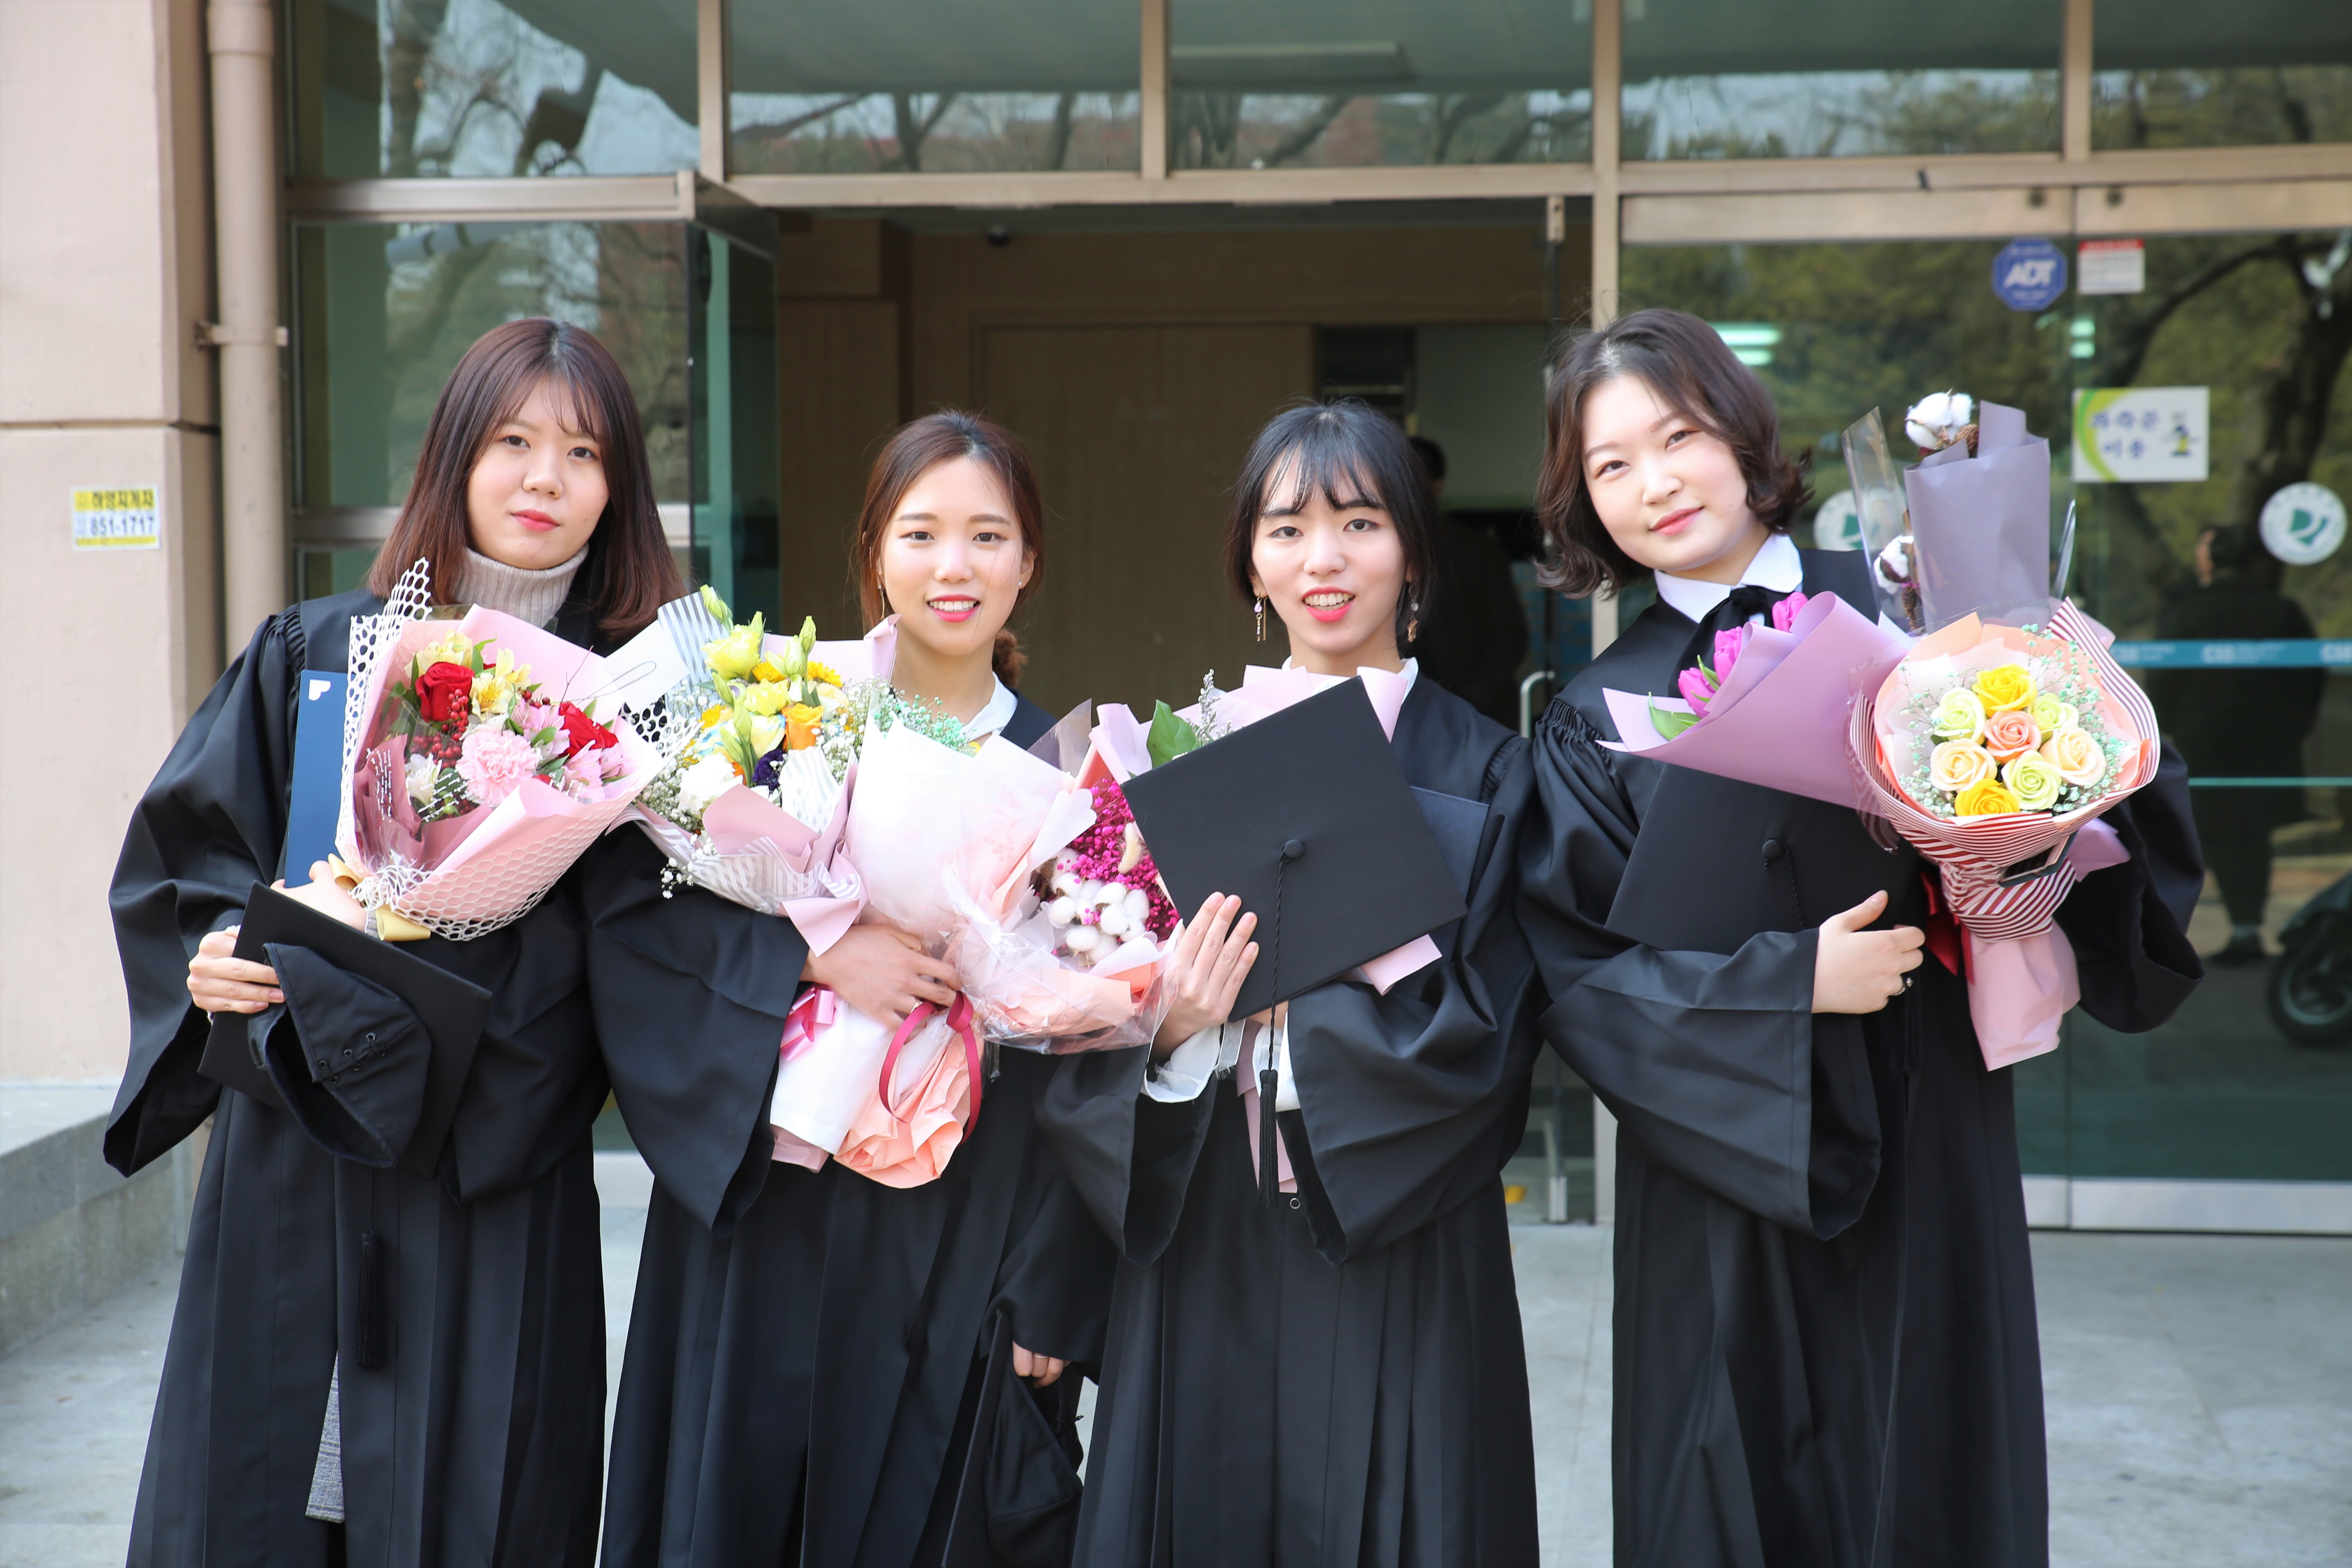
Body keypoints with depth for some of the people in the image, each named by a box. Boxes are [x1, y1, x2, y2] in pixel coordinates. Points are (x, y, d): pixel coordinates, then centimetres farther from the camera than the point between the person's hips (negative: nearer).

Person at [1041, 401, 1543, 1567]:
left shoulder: (1479, 769, -1)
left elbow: (1477, 1035, -9)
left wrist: (1254, 1024, -14)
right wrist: (1170, 1029, -16)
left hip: (1393, 1248, -2)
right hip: (1206, 1241, 2)